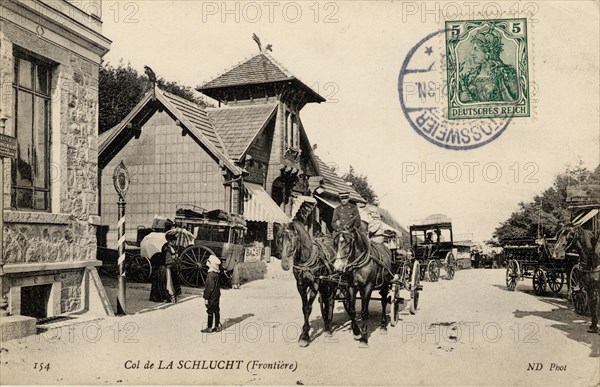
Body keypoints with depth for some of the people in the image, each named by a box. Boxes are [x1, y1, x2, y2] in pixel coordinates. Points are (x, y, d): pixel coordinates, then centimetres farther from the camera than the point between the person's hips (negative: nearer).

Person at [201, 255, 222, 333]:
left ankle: (209, 327, 7)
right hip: (217, 296, 9)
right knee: (216, 311, 14)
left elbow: (209, 288, -22)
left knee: (210, 312, 0)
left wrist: (206, 298, -16)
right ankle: (217, 326, 21)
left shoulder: (211, 275, -22)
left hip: (211, 297, -9)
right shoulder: (216, 274, 5)